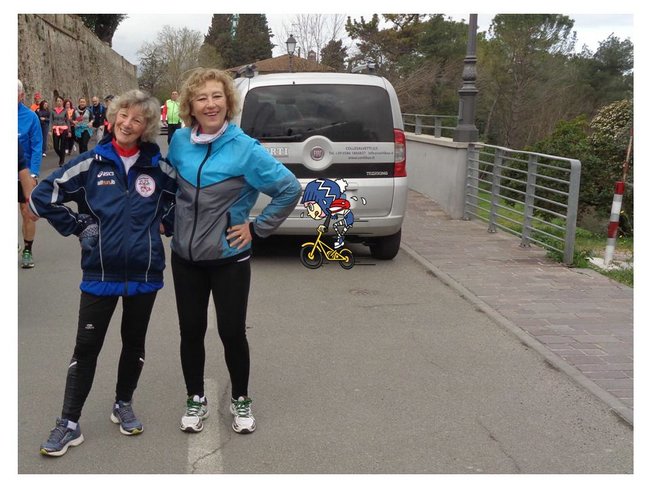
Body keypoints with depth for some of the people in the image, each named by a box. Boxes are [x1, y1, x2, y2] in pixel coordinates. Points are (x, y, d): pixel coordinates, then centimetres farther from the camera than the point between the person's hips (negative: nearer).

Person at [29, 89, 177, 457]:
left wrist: (167, 224, 5)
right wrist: (78, 227, -5)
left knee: (134, 342, 15)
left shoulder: (158, 167, -1)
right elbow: (42, 196, -3)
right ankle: (69, 423, 14)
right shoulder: (91, 163, -5)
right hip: (101, 272, -1)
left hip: (145, 272, 2)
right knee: (87, 347, 4)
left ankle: (124, 405, 35)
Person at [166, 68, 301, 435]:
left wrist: (257, 228, -11)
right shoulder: (180, 141, -2)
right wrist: (170, 220, 12)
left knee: (232, 332, 5)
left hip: (229, 257, -3)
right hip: (185, 256, 4)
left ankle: (241, 400, 28)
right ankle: (196, 400, 32)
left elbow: (290, 189, -13)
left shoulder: (245, 148, -16)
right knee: (191, 331, 11)